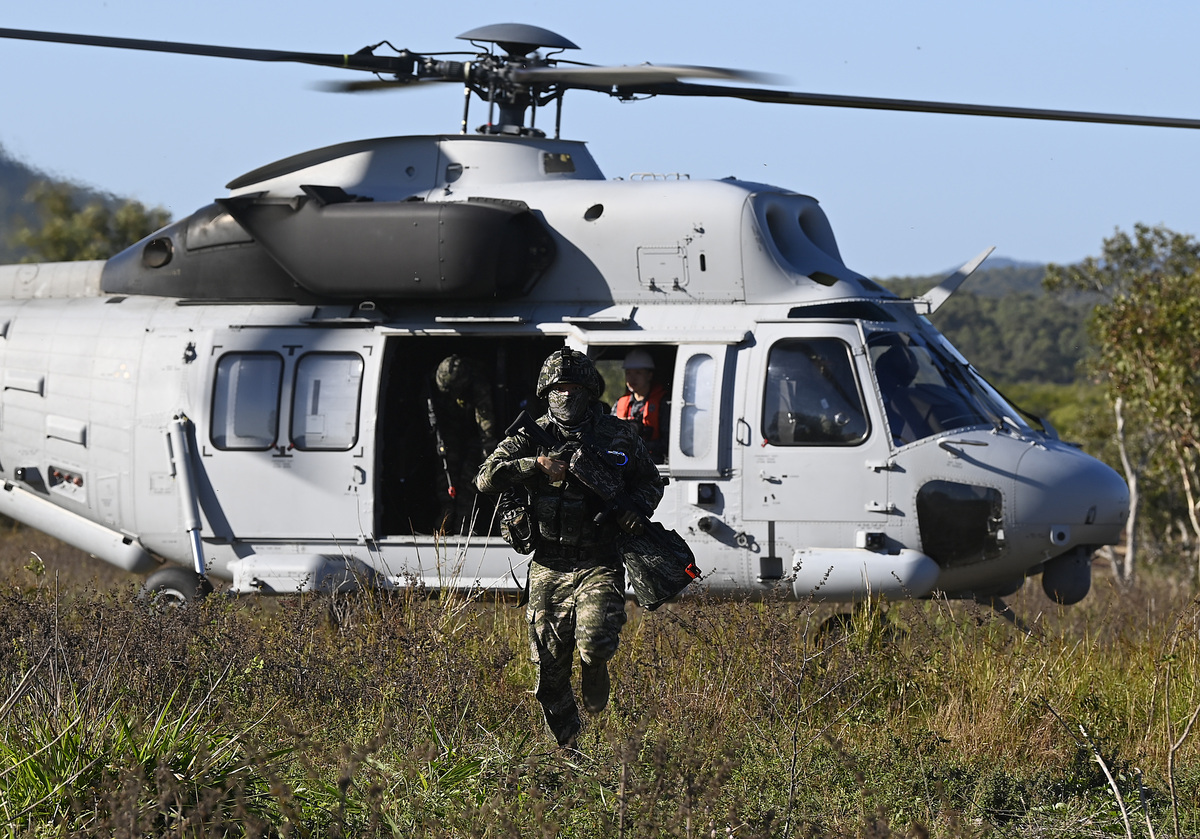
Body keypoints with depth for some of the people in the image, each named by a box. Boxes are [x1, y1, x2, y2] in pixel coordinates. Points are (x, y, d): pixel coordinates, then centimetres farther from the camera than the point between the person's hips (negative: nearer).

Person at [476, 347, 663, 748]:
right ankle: (568, 746, 24)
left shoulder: (618, 435, 6)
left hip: (599, 565, -1)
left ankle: (595, 669, 13)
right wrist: (537, 465, -19)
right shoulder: (533, 438, 3)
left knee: (595, 642, -25)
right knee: (550, 669, 4)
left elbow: (651, 481, 19)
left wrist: (635, 508, -3)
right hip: (549, 568, 1)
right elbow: (487, 478, -7)